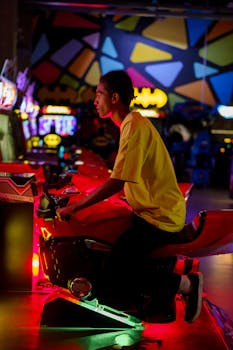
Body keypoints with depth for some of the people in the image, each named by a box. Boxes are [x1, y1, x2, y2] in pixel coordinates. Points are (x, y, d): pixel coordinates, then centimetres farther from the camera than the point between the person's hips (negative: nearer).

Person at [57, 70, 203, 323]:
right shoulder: (131, 122, 12)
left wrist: (74, 208, -19)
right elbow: (122, 179, 16)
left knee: (118, 266, -17)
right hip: (150, 210, 10)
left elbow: (117, 182, -24)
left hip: (160, 217, -10)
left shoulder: (134, 127, -19)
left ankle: (186, 283, -3)